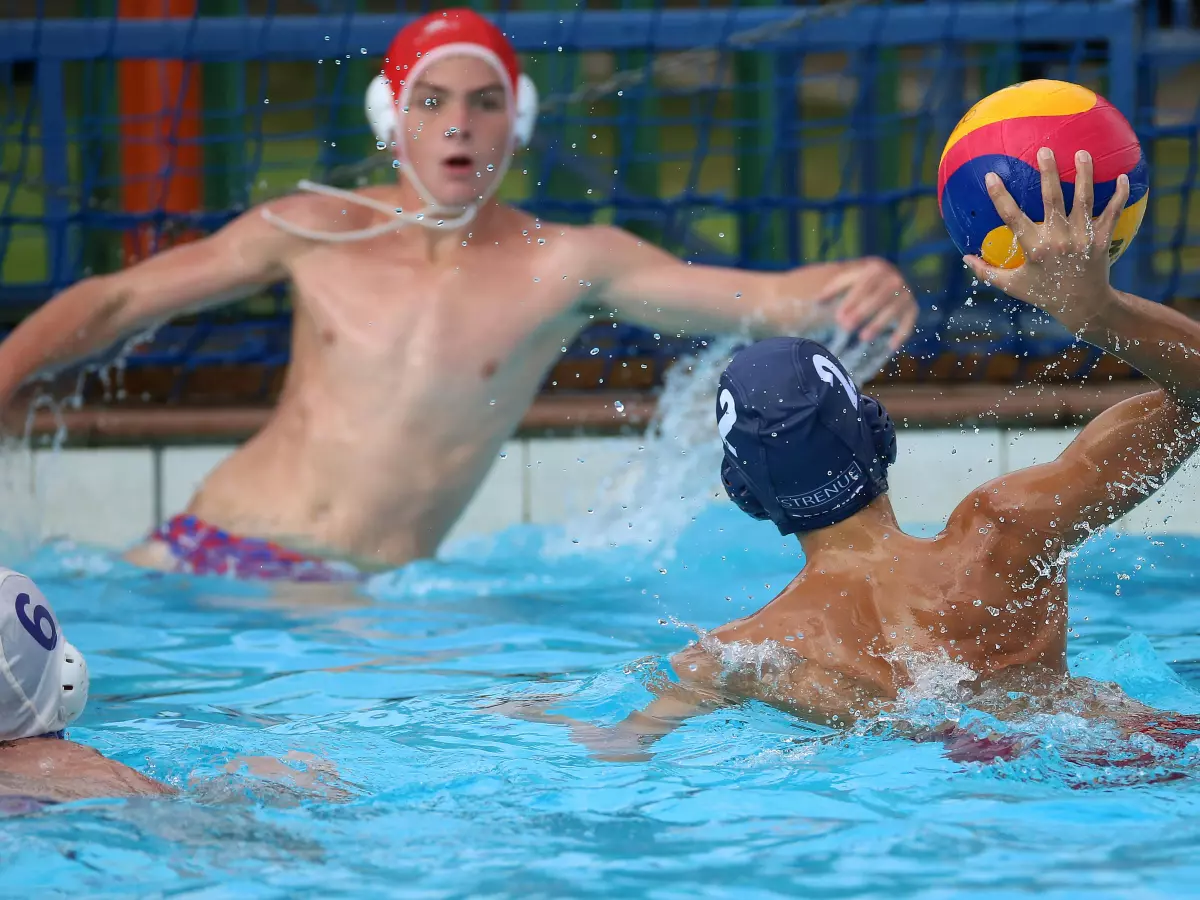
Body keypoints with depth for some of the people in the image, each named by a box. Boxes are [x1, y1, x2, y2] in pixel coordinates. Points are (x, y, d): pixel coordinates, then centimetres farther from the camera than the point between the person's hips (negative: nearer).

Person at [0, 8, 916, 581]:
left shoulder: (566, 264, 0)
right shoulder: (317, 231, 5)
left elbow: (766, 296, -7)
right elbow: (113, 301, 13)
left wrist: (854, 292, -28)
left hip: (358, 594, -1)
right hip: (205, 546, 1)